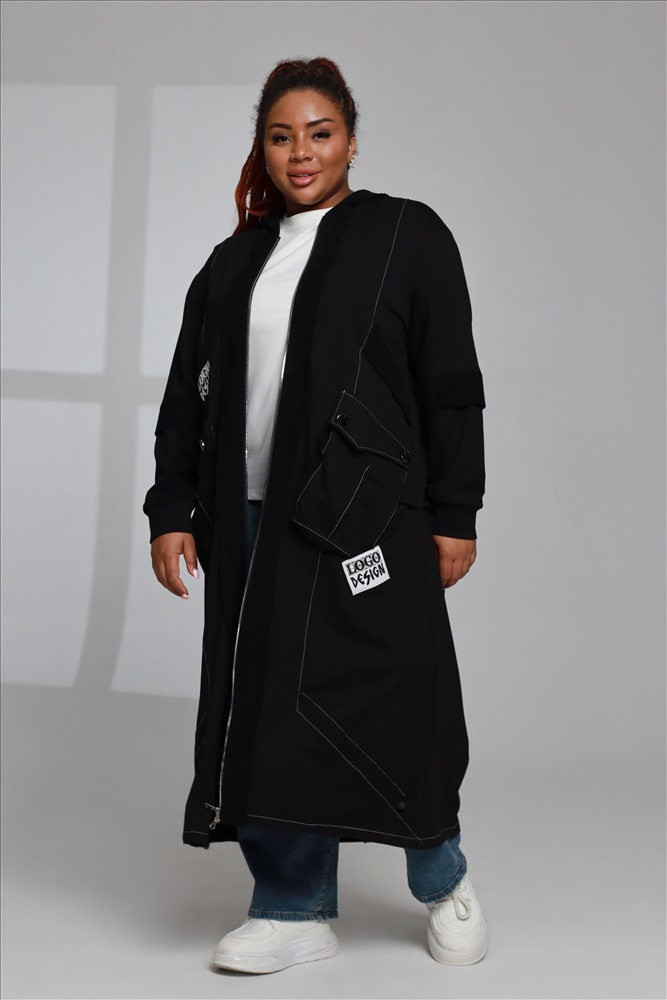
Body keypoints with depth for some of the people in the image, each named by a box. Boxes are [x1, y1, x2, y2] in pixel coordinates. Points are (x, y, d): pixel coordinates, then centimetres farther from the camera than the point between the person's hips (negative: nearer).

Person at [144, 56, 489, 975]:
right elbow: (186, 398, 16)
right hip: (252, 522, 5)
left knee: (383, 701, -4)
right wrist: (172, 512, 7)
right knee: (263, 712, 3)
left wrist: (454, 515, -4)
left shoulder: (408, 237, 4)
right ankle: (295, 910, 15)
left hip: (367, 516, -4)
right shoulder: (233, 263, 16)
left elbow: (453, 388, 0)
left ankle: (442, 879, 21)